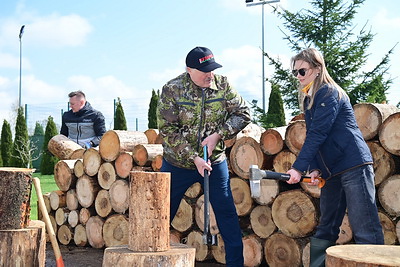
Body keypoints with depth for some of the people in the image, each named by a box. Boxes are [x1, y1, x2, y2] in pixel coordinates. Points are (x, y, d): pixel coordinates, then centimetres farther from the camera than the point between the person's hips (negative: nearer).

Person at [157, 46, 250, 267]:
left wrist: (218, 135, -17)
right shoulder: (172, 89, -14)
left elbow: (243, 114, -3)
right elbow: (167, 130, -16)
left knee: (227, 214, 5)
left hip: (215, 161, 2)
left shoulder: (222, 84, -7)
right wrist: (194, 158, -21)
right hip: (177, 163, -1)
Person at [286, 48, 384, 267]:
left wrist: (299, 167, -19)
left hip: (353, 166, -9)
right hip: (332, 171, 9)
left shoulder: (329, 93, -8)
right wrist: (315, 168, 0)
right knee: (326, 229, 12)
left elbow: (317, 134, -17)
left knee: (364, 230, -10)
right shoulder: (309, 99, 18)